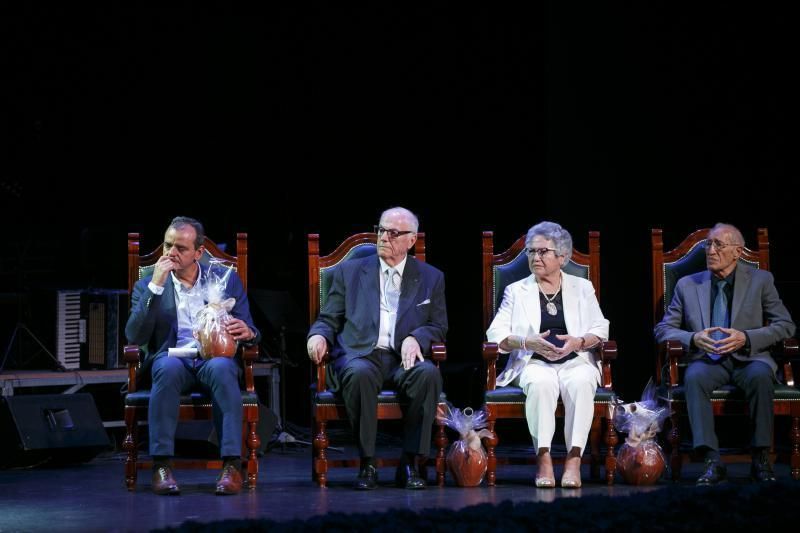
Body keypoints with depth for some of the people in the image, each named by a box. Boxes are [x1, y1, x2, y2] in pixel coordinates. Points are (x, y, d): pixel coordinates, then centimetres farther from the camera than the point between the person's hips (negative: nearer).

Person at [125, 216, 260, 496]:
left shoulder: (227, 280, 13)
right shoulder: (147, 287, 11)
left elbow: (248, 333, 12)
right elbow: (135, 337, -4)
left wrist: (247, 333, -15)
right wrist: (156, 286, -10)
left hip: (215, 358, 0)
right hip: (173, 359, 0)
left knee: (221, 368, -36)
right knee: (168, 367, -37)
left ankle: (231, 465, -39)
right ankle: (161, 465, -37)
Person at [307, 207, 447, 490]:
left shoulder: (431, 278, 16)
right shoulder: (350, 272, 16)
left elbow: (439, 327, 13)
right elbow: (328, 319, 14)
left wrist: (415, 338, -9)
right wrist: (318, 336, -9)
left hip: (404, 359, 1)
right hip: (360, 355, -1)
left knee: (429, 374, -34)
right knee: (360, 373, -38)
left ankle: (410, 464, -25)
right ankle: (367, 464, -27)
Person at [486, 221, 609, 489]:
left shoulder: (582, 288, 17)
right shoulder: (517, 291, 15)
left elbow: (600, 329, 13)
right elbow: (496, 333, 6)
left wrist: (578, 342, -9)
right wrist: (527, 342, -12)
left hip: (576, 361, 1)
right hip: (533, 363, 0)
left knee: (581, 382, -36)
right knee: (541, 383, -37)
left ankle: (574, 459, -38)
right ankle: (543, 457, -36)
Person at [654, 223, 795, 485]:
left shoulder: (760, 280, 8)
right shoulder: (687, 285, 12)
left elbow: (785, 325, 4)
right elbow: (663, 329, 11)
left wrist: (746, 338, -12)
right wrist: (693, 339, -11)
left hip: (748, 358, -1)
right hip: (708, 359, 1)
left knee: (761, 375, -36)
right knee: (694, 377, -34)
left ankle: (761, 459, -27)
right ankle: (713, 463, -35)